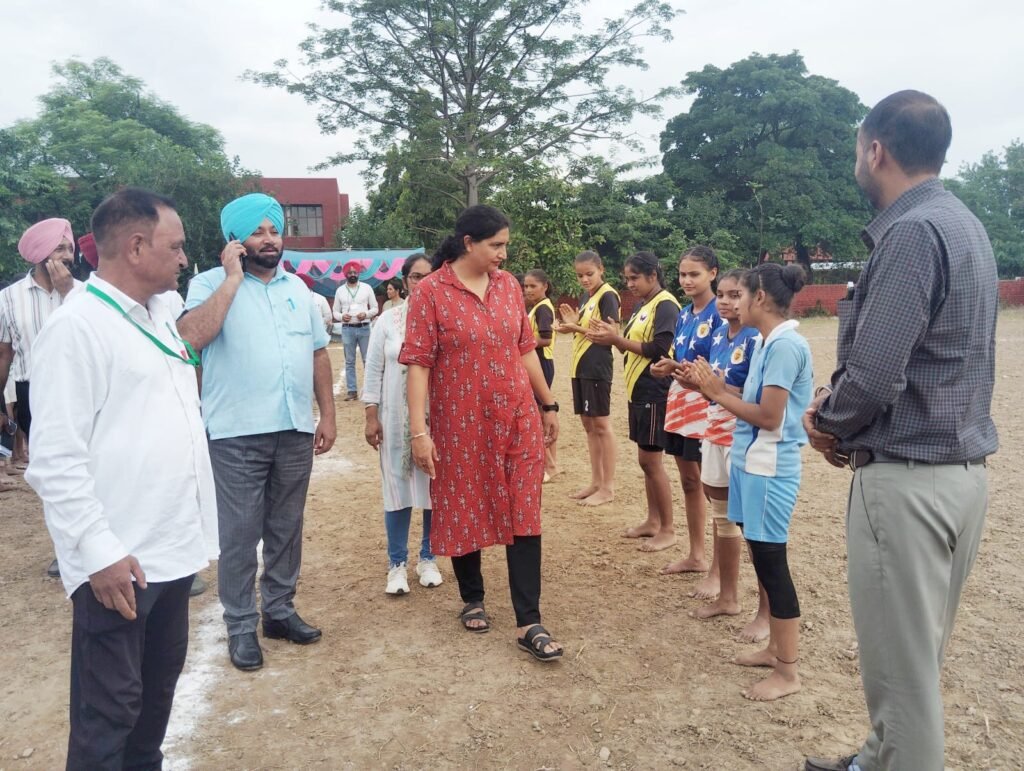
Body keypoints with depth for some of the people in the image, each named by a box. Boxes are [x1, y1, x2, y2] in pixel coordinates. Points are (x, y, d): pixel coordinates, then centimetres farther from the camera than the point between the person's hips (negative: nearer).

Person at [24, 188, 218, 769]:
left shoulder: (158, 314, 10)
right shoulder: (76, 327, -16)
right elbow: (56, 459, -19)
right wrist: (99, 551, -21)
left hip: (172, 547, 8)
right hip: (117, 560, -8)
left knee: (160, 681, 21)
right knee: (110, 707, 6)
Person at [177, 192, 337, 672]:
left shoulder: (298, 288, 12)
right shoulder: (211, 283, -4)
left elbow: (318, 353, 14)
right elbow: (191, 337, -23)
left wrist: (328, 414, 9)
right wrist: (233, 278, -18)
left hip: (295, 431, 5)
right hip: (237, 435, -4)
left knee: (286, 529, 15)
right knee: (239, 535, 5)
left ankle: (279, 610, 30)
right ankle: (241, 626, 19)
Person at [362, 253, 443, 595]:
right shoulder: (388, 320, 1)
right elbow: (373, 371, 3)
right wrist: (371, 416, -1)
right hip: (396, 419, 1)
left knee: (436, 489, 8)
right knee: (398, 488, 6)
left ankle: (428, 559, 26)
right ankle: (397, 564, 19)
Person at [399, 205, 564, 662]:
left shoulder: (508, 285, 4)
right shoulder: (430, 292, -9)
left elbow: (525, 349, 11)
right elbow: (418, 364, -12)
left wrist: (547, 405, 14)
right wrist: (418, 430, -17)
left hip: (518, 419, 4)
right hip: (460, 424, -3)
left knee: (523, 517, 2)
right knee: (464, 513, 12)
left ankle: (529, 624, 9)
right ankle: (472, 599, 35)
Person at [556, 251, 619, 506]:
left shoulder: (607, 295, -10)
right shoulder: (586, 296, 15)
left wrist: (577, 327, -21)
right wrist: (573, 322, -1)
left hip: (597, 368, -9)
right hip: (581, 367, 9)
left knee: (602, 425, -4)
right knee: (588, 425, 12)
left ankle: (608, 487, 3)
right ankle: (596, 482, 20)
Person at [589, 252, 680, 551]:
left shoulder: (666, 305, -13)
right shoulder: (643, 306, 15)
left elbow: (657, 350, -21)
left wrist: (616, 339, -19)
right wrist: (612, 336, -1)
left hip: (655, 392, -9)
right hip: (638, 390, 9)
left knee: (651, 460, -5)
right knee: (646, 459, 13)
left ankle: (668, 529, 6)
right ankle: (653, 521, 24)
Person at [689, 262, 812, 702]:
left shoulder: (785, 345, -18)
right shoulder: (768, 343, 11)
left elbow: (769, 417, -20)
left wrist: (718, 394, -12)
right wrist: (715, 386, 3)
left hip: (769, 469, -9)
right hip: (752, 463, 9)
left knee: (771, 562, -1)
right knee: (763, 559, 16)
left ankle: (788, 671, 12)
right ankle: (775, 648, 30)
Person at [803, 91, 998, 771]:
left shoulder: (912, 231, -17)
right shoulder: (963, 224, 13)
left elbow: (874, 377, -24)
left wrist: (827, 424, -4)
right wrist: (840, 404, 6)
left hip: (907, 477, -10)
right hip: (962, 468, 10)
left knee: (903, 665, 3)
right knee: (920, 652, 21)